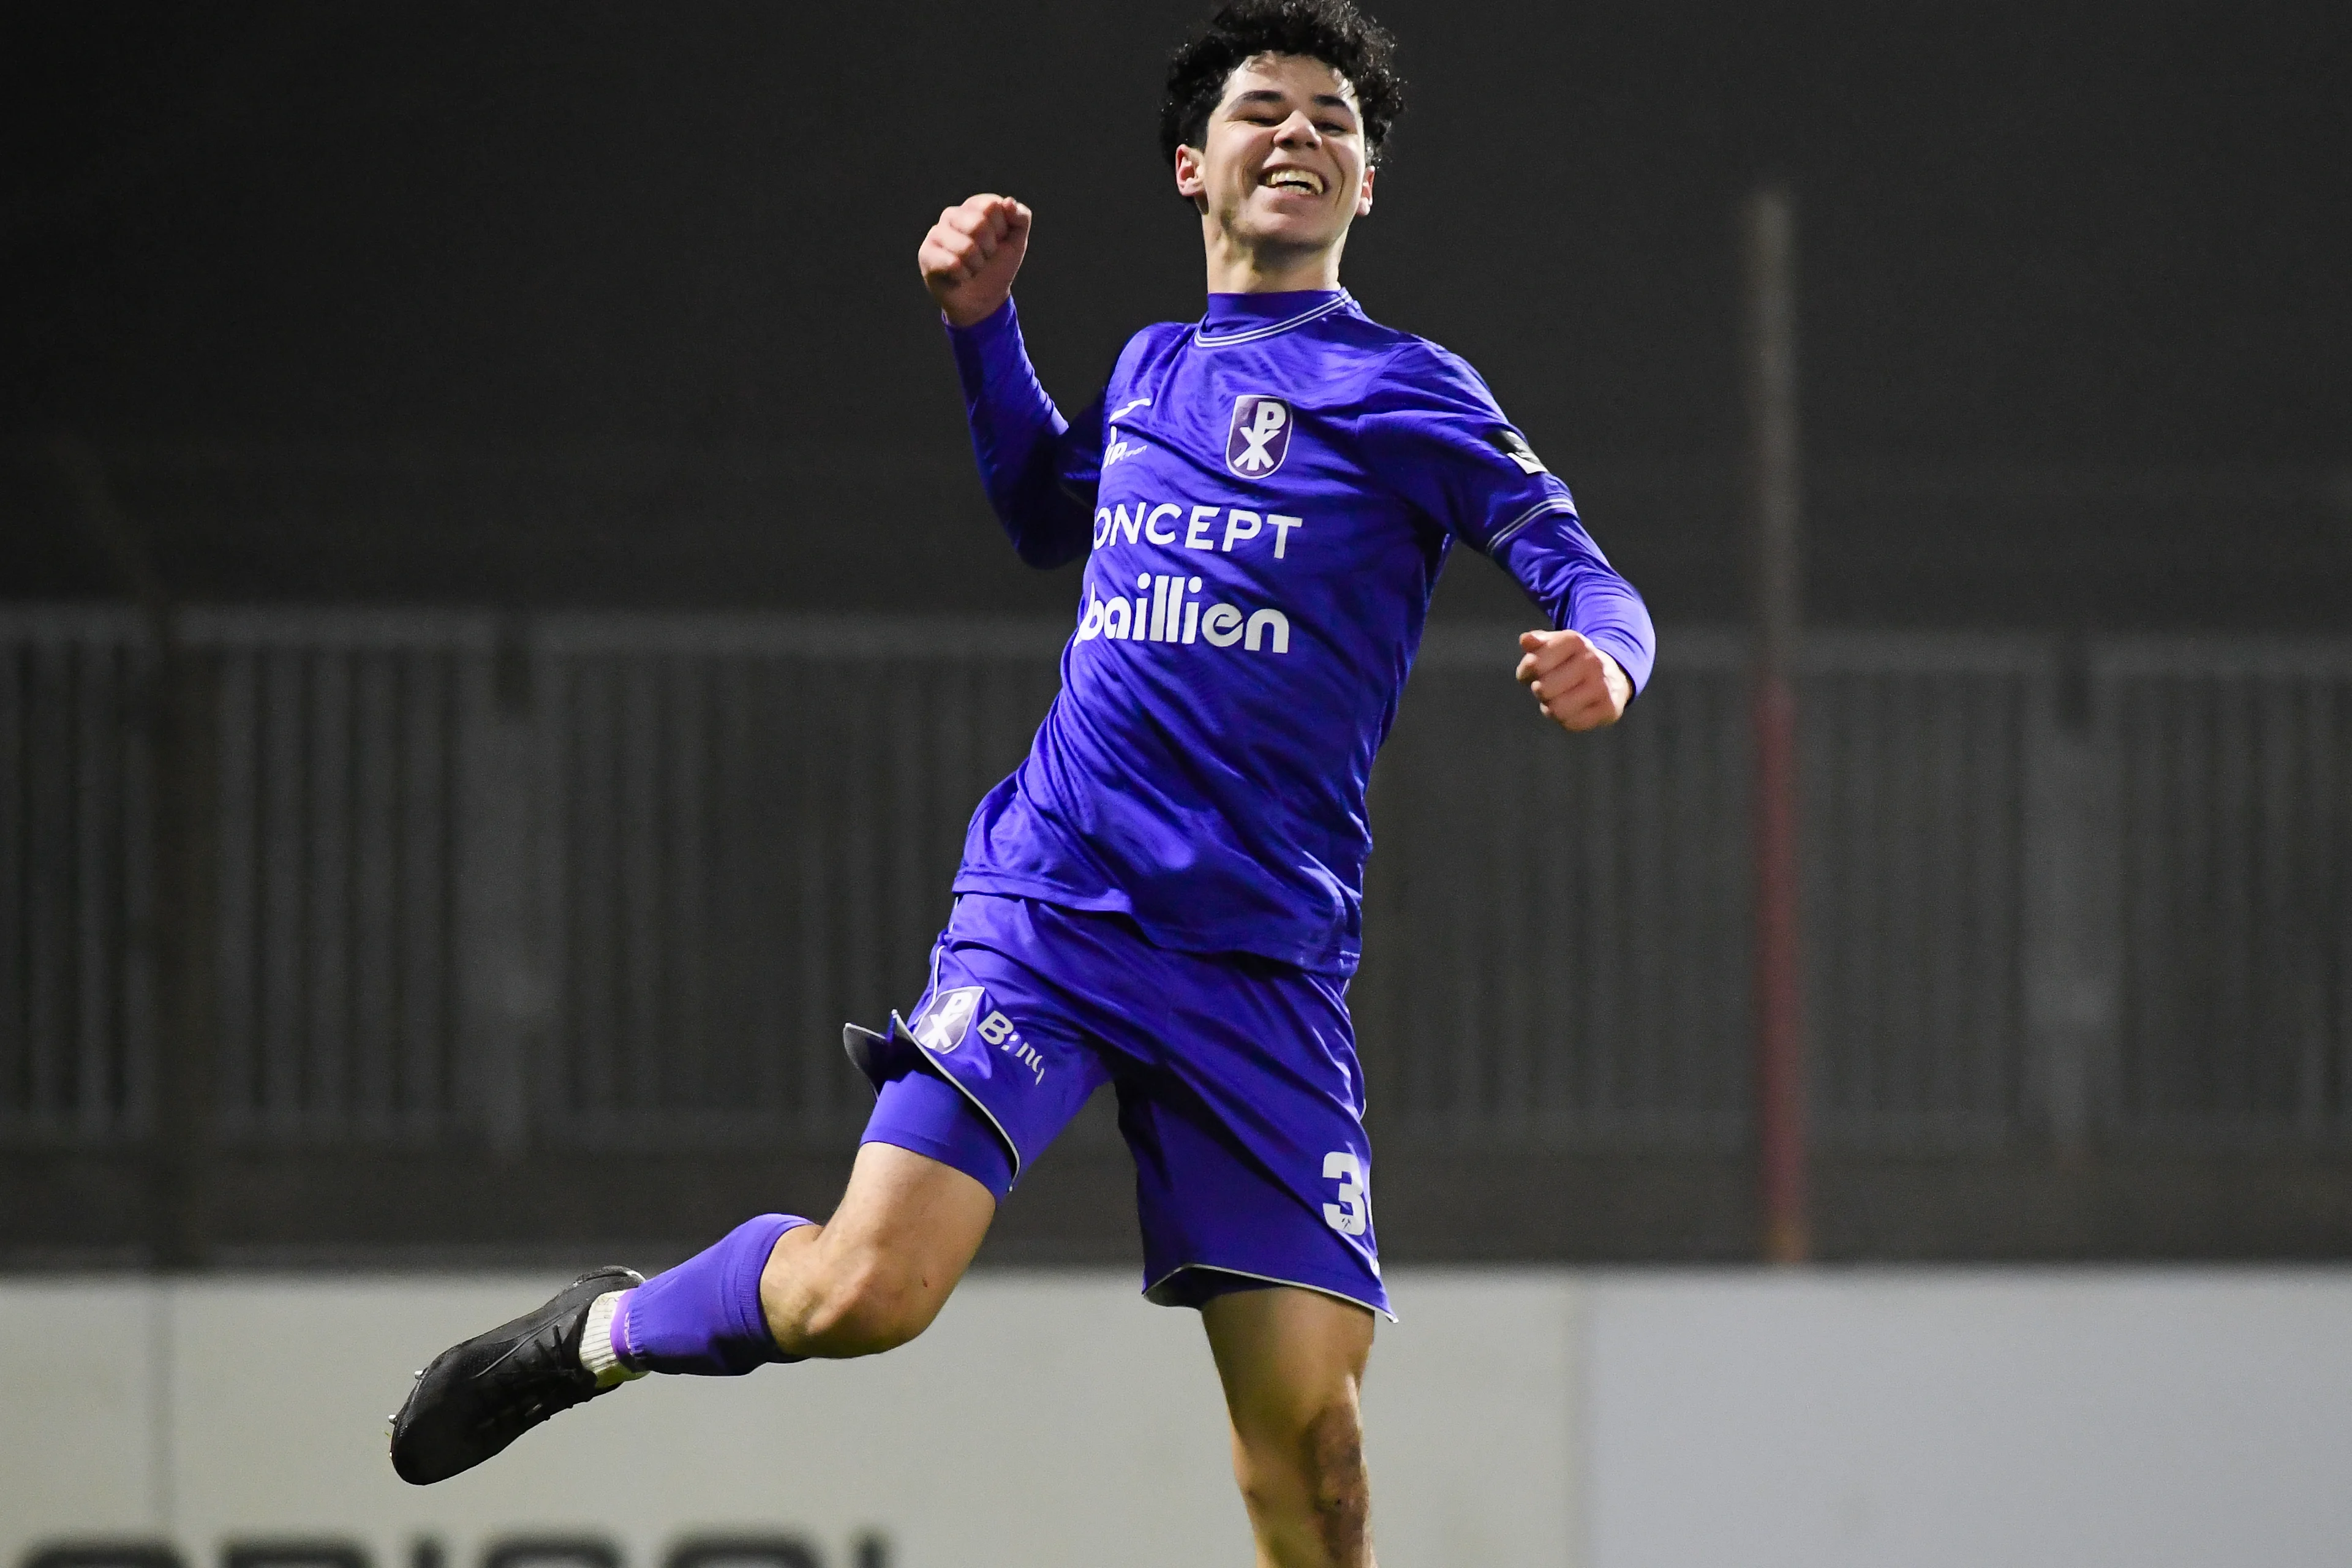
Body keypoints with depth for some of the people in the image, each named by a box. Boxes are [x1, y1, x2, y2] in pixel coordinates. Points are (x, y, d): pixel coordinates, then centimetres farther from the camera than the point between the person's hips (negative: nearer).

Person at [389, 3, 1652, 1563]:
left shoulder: (1400, 386, 3)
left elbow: (1582, 571, -6)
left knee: (1310, 1425, -10)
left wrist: (1603, 656, -28)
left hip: (1265, 963, -2)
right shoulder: (1153, 367, 16)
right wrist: (983, 326, 26)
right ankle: (600, 1334, 12)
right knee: (867, 1286, -17)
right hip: (1048, 906, 2)